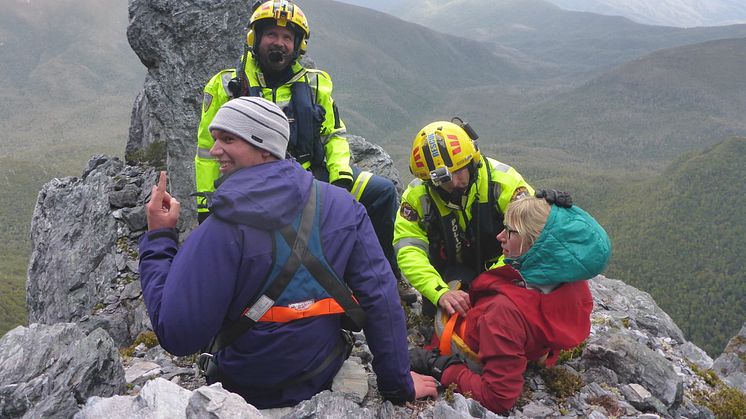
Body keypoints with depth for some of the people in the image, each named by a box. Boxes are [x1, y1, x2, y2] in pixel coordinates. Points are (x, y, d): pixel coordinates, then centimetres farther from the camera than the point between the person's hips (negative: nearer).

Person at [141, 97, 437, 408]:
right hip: (323, 380, 4)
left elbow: (177, 335, -22)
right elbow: (379, 298, -13)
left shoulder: (222, 230, -25)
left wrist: (158, 239, -13)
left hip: (247, 391, -3)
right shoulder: (342, 206, -13)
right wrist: (399, 385, -2)